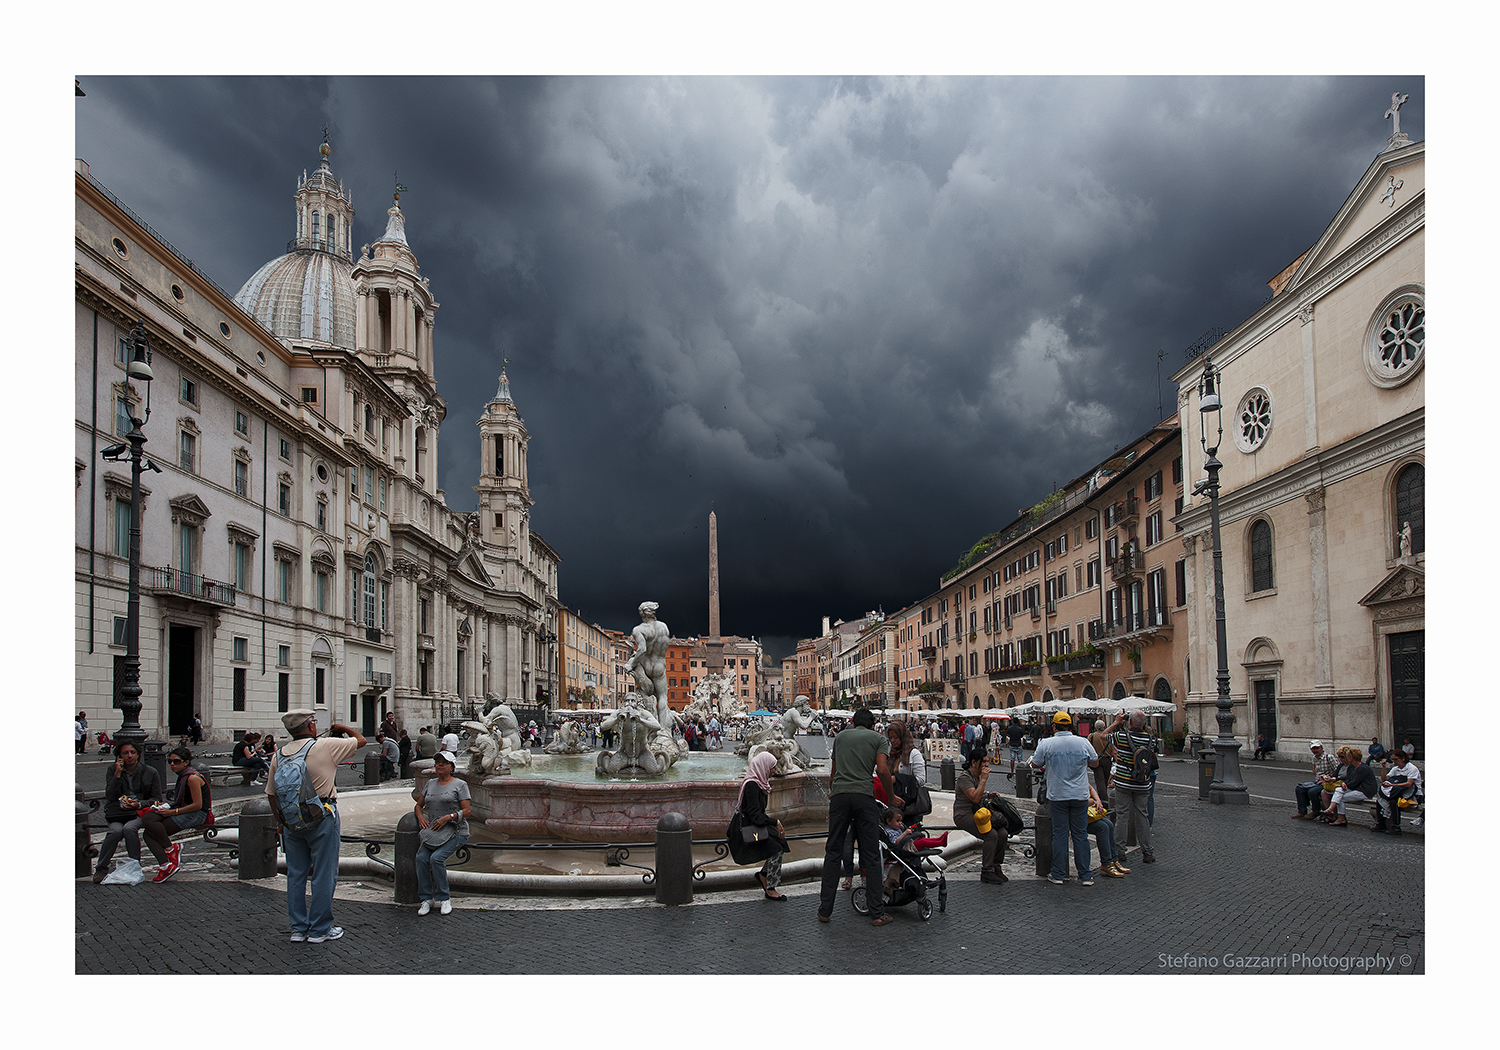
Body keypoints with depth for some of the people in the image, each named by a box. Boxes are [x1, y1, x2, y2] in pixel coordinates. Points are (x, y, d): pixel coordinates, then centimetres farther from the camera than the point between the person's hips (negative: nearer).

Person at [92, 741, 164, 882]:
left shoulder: (150, 772, 6)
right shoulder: (112, 771, 9)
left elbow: (157, 799, 8)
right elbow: (110, 797, -2)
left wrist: (139, 804, -11)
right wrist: (118, 774, -10)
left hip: (140, 812, -1)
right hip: (117, 812, 1)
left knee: (129, 828, -33)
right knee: (116, 831, -32)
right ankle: (101, 869, -15)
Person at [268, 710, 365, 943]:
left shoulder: (279, 755, 3)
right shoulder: (325, 746, -12)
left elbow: (272, 794, 10)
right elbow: (361, 740, -1)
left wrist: (282, 823, 20)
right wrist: (342, 729, 17)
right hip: (321, 818, -5)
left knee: (296, 874, 13)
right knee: (324, 874, 4)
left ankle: (298, 928, 20)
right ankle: (319, 930, 10)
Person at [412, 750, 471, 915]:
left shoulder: (460, 784, 1)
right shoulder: (430, 784, 17)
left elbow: (466, 811, -4)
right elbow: (419, 805, 23)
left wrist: (448, 817, -19)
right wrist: (421, 816, 1)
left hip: (456, 831, -4)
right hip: (433, 831, 5)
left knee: (436, 858, -26)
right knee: (421, 857, -21)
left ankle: (444, 899, -12)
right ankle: (427, 898, -9)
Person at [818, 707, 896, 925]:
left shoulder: (840, 736, 21)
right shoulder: (879, 739, 12)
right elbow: (882, 770, -4)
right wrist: (891, 796, 9)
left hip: (839, 795, 2)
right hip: (864, 796, -2)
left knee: (833, 852, 9)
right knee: (871, 855, 3)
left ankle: (825, 910, 9)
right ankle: (877, 914, 4)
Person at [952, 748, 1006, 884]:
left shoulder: (979, 775, 13)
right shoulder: (964, 777, -14)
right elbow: (975, 798, -25)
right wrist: (983, 780, -21)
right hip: (963, 815, -8)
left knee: (1002, 834, -13)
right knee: (992, 835, -27)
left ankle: (996, 868, 0)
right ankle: (986, 872, -19)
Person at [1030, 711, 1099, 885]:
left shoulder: (1046, 744, -8)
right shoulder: (1083, 742, -4)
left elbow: (1035, 764, 5)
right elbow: (1095, 762, 12)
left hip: (1057, 795, -1)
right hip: (1080, 795, 1)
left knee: (1059, 834, 6)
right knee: (1080, 835, 7)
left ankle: (1058, 874, 10)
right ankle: (1085, 876, 10)